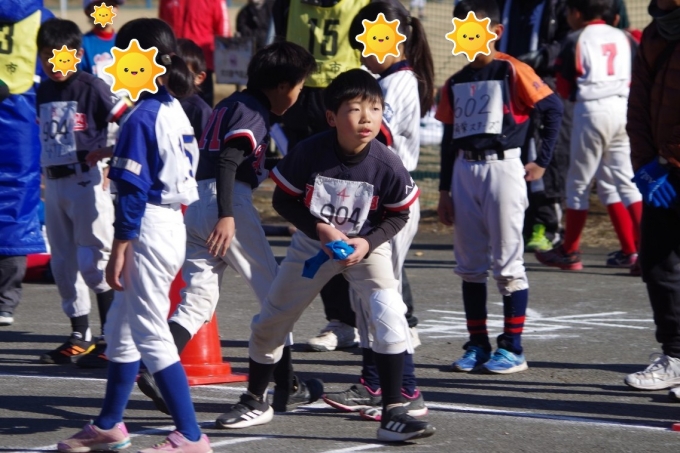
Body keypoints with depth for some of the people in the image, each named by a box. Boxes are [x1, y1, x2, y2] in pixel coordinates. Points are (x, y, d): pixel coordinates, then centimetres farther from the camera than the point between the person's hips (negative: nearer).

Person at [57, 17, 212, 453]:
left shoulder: (141, 118, -18)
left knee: (150, 335, -4)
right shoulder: (176, 112, 9)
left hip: (149, 230, -10)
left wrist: (119, 250, -16)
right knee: (121, 329, 19)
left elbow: (134, 191, -19)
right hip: (173, 222, 10)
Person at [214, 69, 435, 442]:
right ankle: (255, 403, 30)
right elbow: (284, 200, -12)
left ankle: (393, 414, -14)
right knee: (270, 322, 8)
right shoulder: (309, 153, -26)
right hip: (312, 243, 1)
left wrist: (368, 242, -23)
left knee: (388, 318, -22)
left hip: (366, 246, -1)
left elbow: (398, 215, -9)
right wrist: (320, 229, -24)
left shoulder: (386, 166, -25)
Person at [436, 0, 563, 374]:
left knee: (507, 263, -3)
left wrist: (543, 161, -7)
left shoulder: (512, 72, -6)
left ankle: (512, 349, 1)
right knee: (469, 265, 8)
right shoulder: (455, 84, 12)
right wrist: (444, 192, 14)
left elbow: (553, 108, -7)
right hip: (464, 171, 6)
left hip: (502, 167, -6)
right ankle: (477, 346, 15)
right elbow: (449, 139, 16)